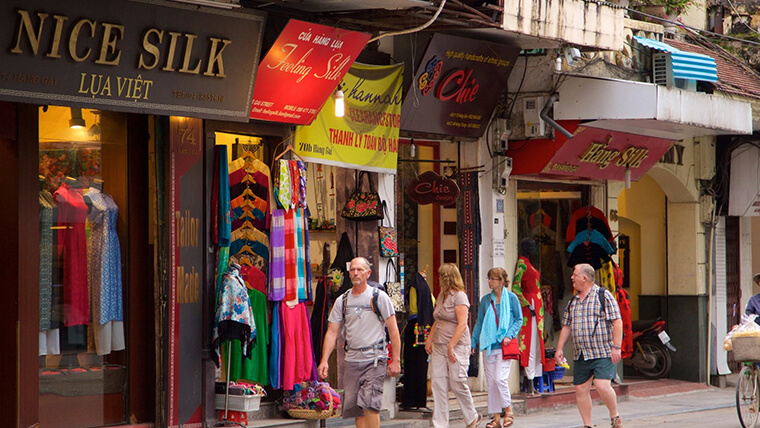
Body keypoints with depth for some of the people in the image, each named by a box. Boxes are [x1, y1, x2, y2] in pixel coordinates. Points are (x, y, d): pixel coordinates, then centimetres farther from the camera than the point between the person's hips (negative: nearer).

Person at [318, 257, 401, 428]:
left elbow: (393, 330, -1)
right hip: (352, 359, 4)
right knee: (356, 408, 3)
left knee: (369, 404, -17)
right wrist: (324, 360, -3)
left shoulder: (379, 297, -1)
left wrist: (396, 361, -6)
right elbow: (332, 332, 9)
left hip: (375, 358, -4)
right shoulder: (342, 301, 9)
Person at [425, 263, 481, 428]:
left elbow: (462, 324, -17)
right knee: (437, 383, 0)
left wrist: (451, 346, -21)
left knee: (457, 383, -5)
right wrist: (429, 339, 12)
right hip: (439, 345, 8)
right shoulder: (441, 295, 16)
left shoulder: (459, 296, -10)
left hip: (457, 345, -8)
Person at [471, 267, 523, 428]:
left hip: (505, 344, -4)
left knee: (500, 378, -15)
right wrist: (473, 343, 10)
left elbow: (519, 319, 4)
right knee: (491, 381, 2)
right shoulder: (485, 300, 10)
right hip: (490, 345, 4)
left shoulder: (511, 298, -1)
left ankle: (508, 410, 4)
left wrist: (509, 335, -10)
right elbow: (479, 323, 15)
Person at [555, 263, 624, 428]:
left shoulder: (604, 295, -3)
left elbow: (617, 322, -7)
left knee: (602, 385, -17)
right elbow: (566, 327, 20)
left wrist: (616, 347, -13)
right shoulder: (573, 301, 15)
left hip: (603, 352, -6)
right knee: (581, 389, 3)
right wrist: (559, 348, 12)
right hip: (580, 355, 6)